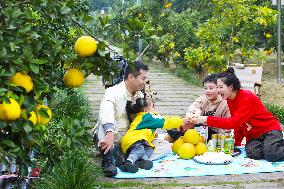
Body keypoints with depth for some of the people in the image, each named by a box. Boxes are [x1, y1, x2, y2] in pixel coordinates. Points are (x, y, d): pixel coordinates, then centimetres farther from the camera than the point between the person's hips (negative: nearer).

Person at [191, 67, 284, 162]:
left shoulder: (247, 98, -24)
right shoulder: (230, 100, 2)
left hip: (269, 129, -6)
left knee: (271, 155, -29)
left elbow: (233, 122, -33)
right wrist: (236, 144, 6)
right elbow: (238, 124, 11)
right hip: (253, 135, 6)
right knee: (252, 152, -24)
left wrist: (207, 119, -35)